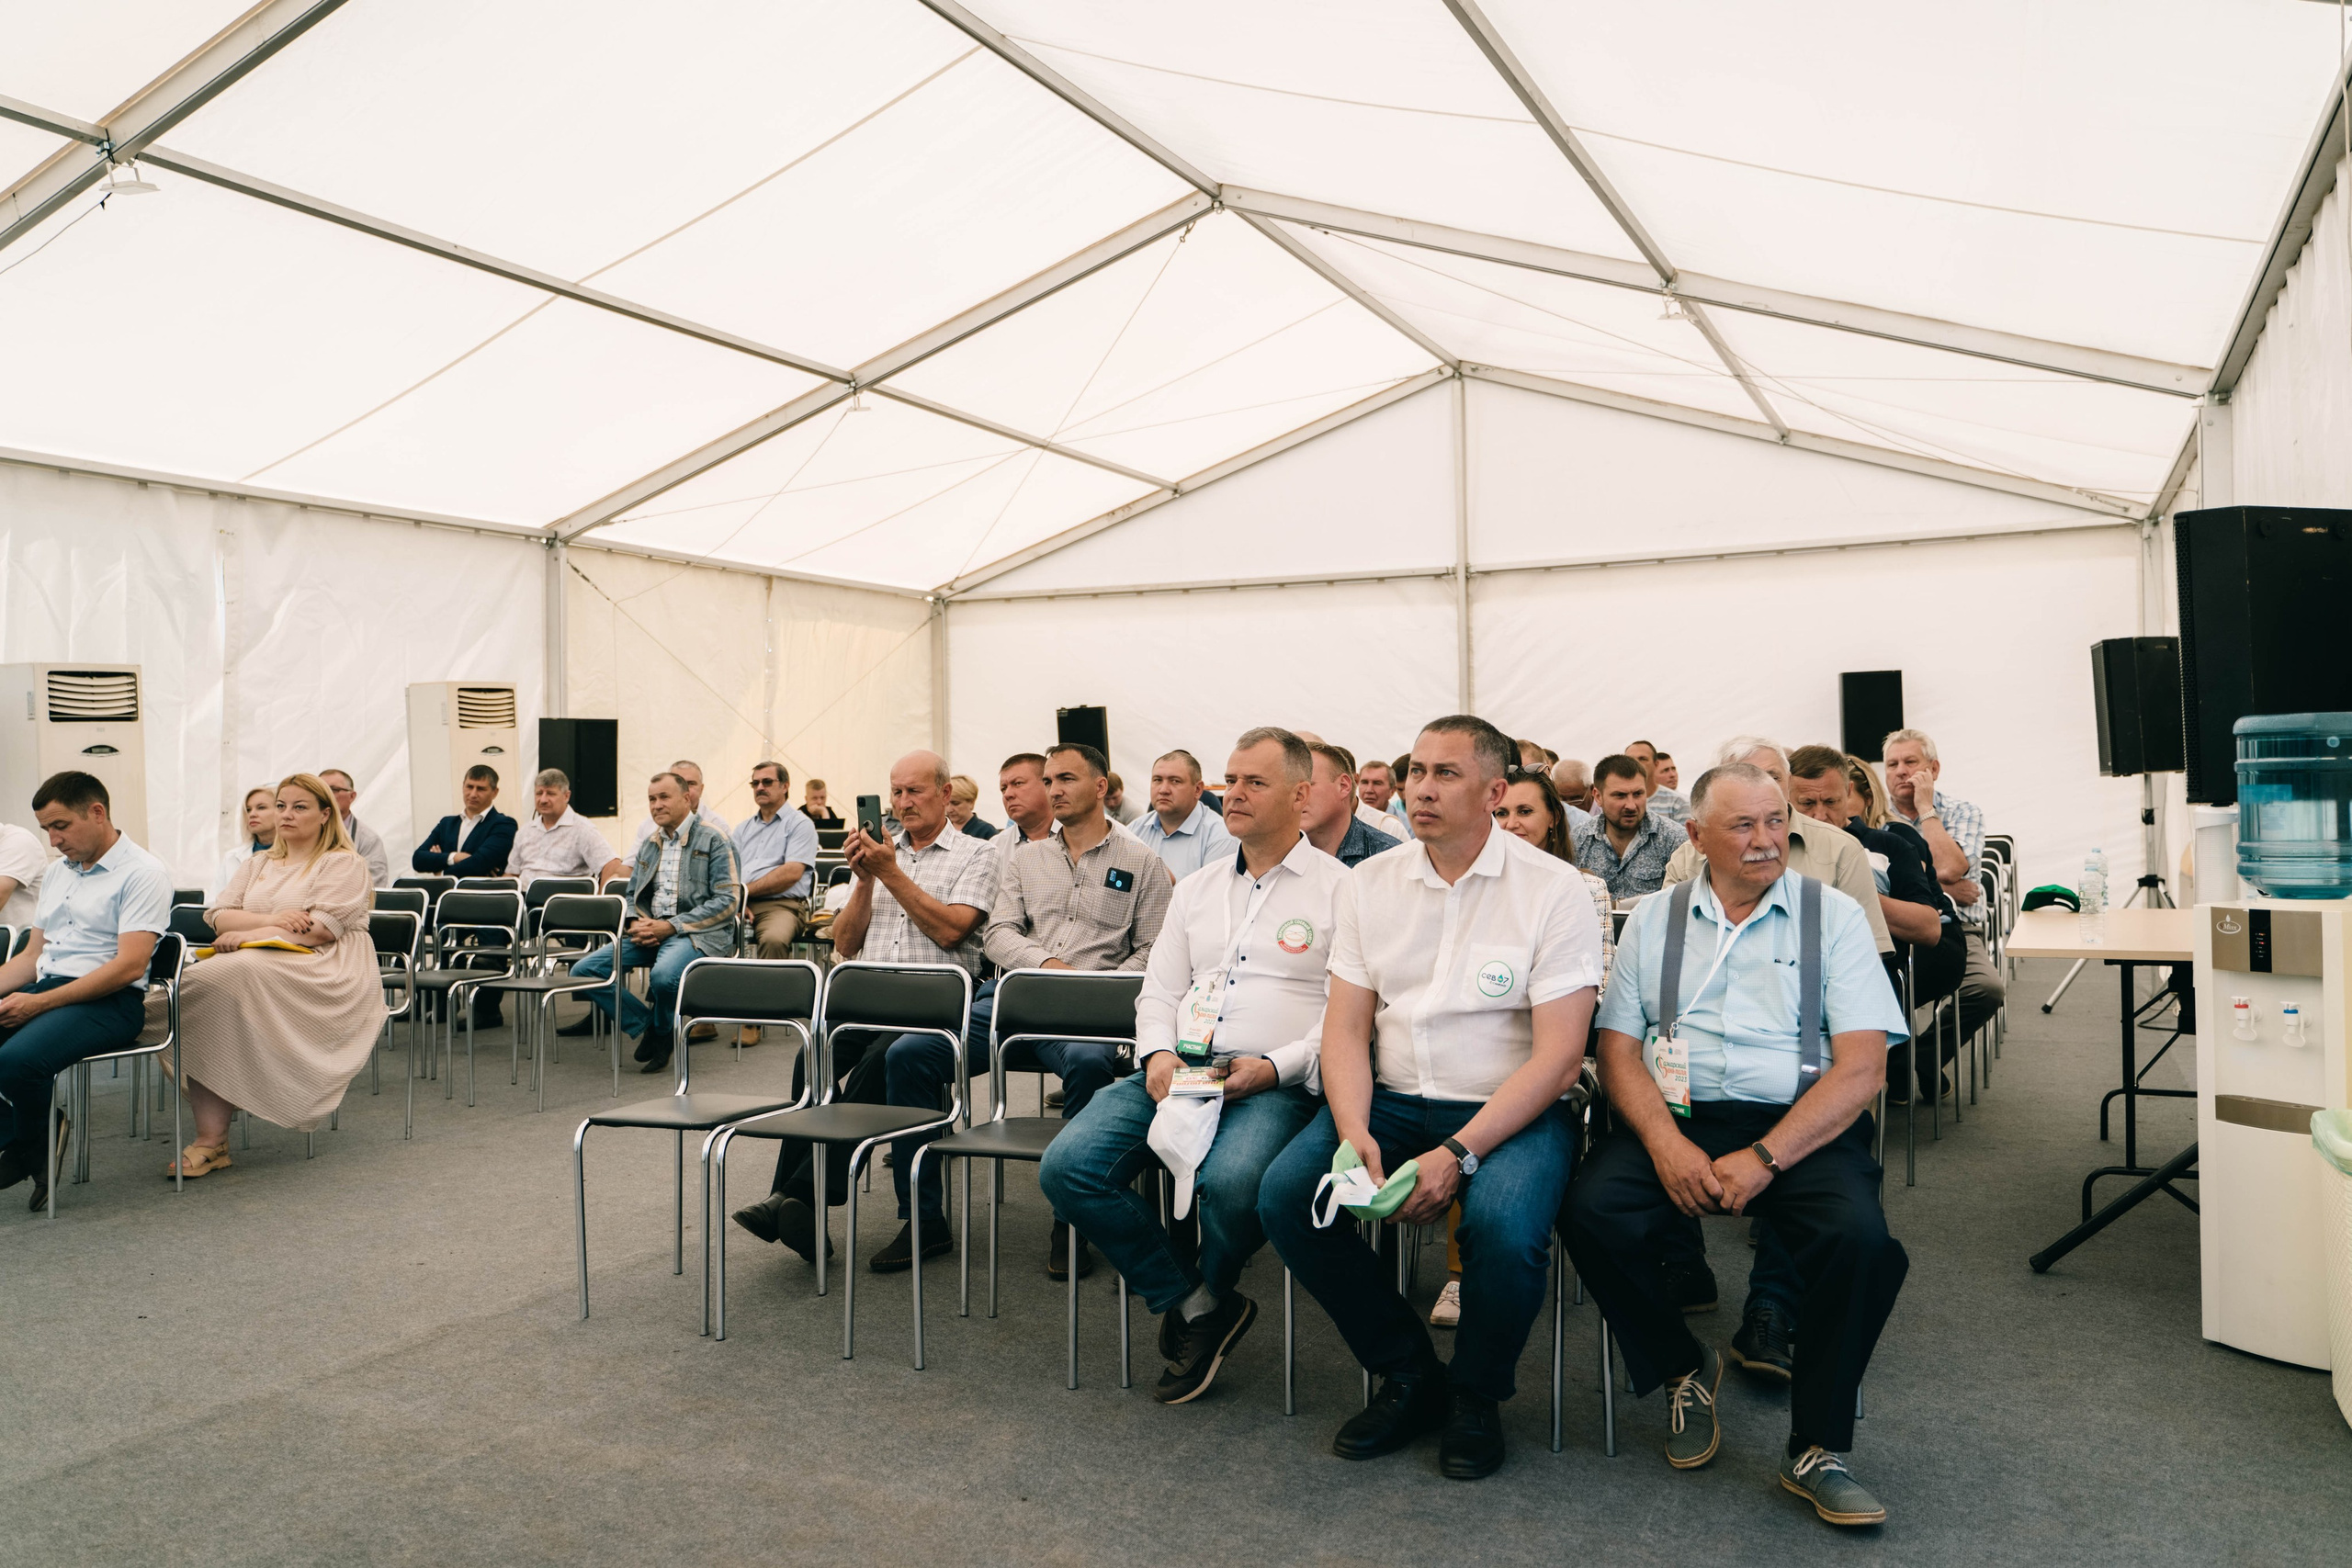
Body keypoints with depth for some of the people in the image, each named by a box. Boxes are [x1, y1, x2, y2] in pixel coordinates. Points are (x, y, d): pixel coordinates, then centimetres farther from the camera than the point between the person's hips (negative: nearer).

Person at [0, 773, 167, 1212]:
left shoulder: (142, 874, -6)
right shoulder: (57, 874, 22)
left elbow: (129, 966, -15)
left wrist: (38, 1003, -19)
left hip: (108, 1001, -8)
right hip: (45, 990, 8)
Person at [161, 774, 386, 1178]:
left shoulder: (343, 864, 6)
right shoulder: (257, 864, 27)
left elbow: (321, 929, -8)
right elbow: (218, 916, 12)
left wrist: (249, 935, -11)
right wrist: (272, 919, -7)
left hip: (320, 973, -6)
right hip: (253, 967, 6)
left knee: (231, 975, -35)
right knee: (193, 984, -28)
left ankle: (212, 1138, -29)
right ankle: (210, 1133, -32)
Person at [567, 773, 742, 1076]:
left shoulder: (714, 840, -3)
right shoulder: (648, 845, 19)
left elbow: (726, 901, -11)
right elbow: (632, 896, 24)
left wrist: (672, 926, -17)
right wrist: (635, 925, -1)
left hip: (697, 931, -7)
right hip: (648, 930, 7)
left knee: (663, 976, -38)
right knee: (583, 971, -10)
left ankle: (662, 1031, -4)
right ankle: (647, 1027, 0)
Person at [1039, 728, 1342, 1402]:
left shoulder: (1338, 887, 4)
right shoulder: (1196, 888, 22)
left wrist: (1275, 1067, -15)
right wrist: (1158, 1054, -1)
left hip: (1275, 1085, -5)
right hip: (1177, 1070, 5)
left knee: (1231, 1181, -36)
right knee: (1067, 1166, -18)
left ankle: (1204, 1297, 1)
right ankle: (1191, 1303, -3)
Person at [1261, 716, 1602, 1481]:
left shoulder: (1553, 890, -7)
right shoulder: (1370, 883, 6)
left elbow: (1557, 1054, -12)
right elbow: (1345, 1027, 4)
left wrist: (1457, 1154, -22)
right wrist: (1354, 1133, -16)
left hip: (1512, 1109, -4)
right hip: (1393, 1100, 4)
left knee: (1505, 1228, -33)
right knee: (1284, 1196, -19)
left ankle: (1475, 1395, 1)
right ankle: (1409, 1374, 4)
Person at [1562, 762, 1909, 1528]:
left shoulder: (1833, 915, 7)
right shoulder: (1652, 920, 12)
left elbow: (1862, 1068, -3)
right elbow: (1618, 1049, 6)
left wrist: (1763, 1158, -15)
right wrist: (1667, 1143, -14)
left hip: (1799, 1124, -1)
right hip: (1675, 1117, 1)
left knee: (1858, 1237, -30)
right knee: (1591, 1211, -26)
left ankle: (1817, 1449, -7)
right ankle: (1684, 1370, 4)